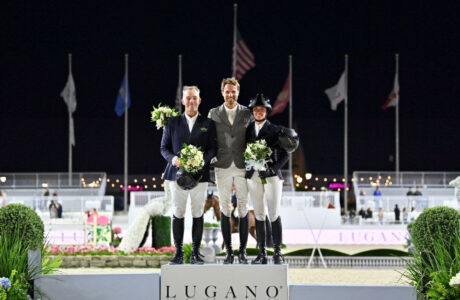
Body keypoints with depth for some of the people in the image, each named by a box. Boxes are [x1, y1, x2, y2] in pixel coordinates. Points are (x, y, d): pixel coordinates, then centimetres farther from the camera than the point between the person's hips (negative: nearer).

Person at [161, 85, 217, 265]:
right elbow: (164, 147, 9)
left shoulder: (208, 124, 8)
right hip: (177, 174, 0)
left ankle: (195, 253, 8)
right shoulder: (172, 122, 8)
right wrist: (173, 159, -11)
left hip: (199, 174, 0)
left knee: (198, 214, 2)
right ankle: (179, 253, 7)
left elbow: (212, 149, 4)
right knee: (178, 213, 1)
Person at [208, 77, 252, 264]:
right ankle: (228, 252, 6)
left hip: (242, 167, 0)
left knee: (243, 209, 0)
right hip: (222, 167, 0)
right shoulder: (213, 114, 6)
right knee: (225, 210, 2)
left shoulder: (247, 114, 5)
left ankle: (243, 251, 5)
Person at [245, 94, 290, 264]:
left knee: (274, 215, -6)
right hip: (253, 177, 3)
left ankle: (277, 253, 0)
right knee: (259, 215, 4)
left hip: (272, 176, -3)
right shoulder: (247, 130, 10)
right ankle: (262, 254, 7)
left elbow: (285, 154, -1)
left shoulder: (275, 130, 1)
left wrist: (274, 168, -14)